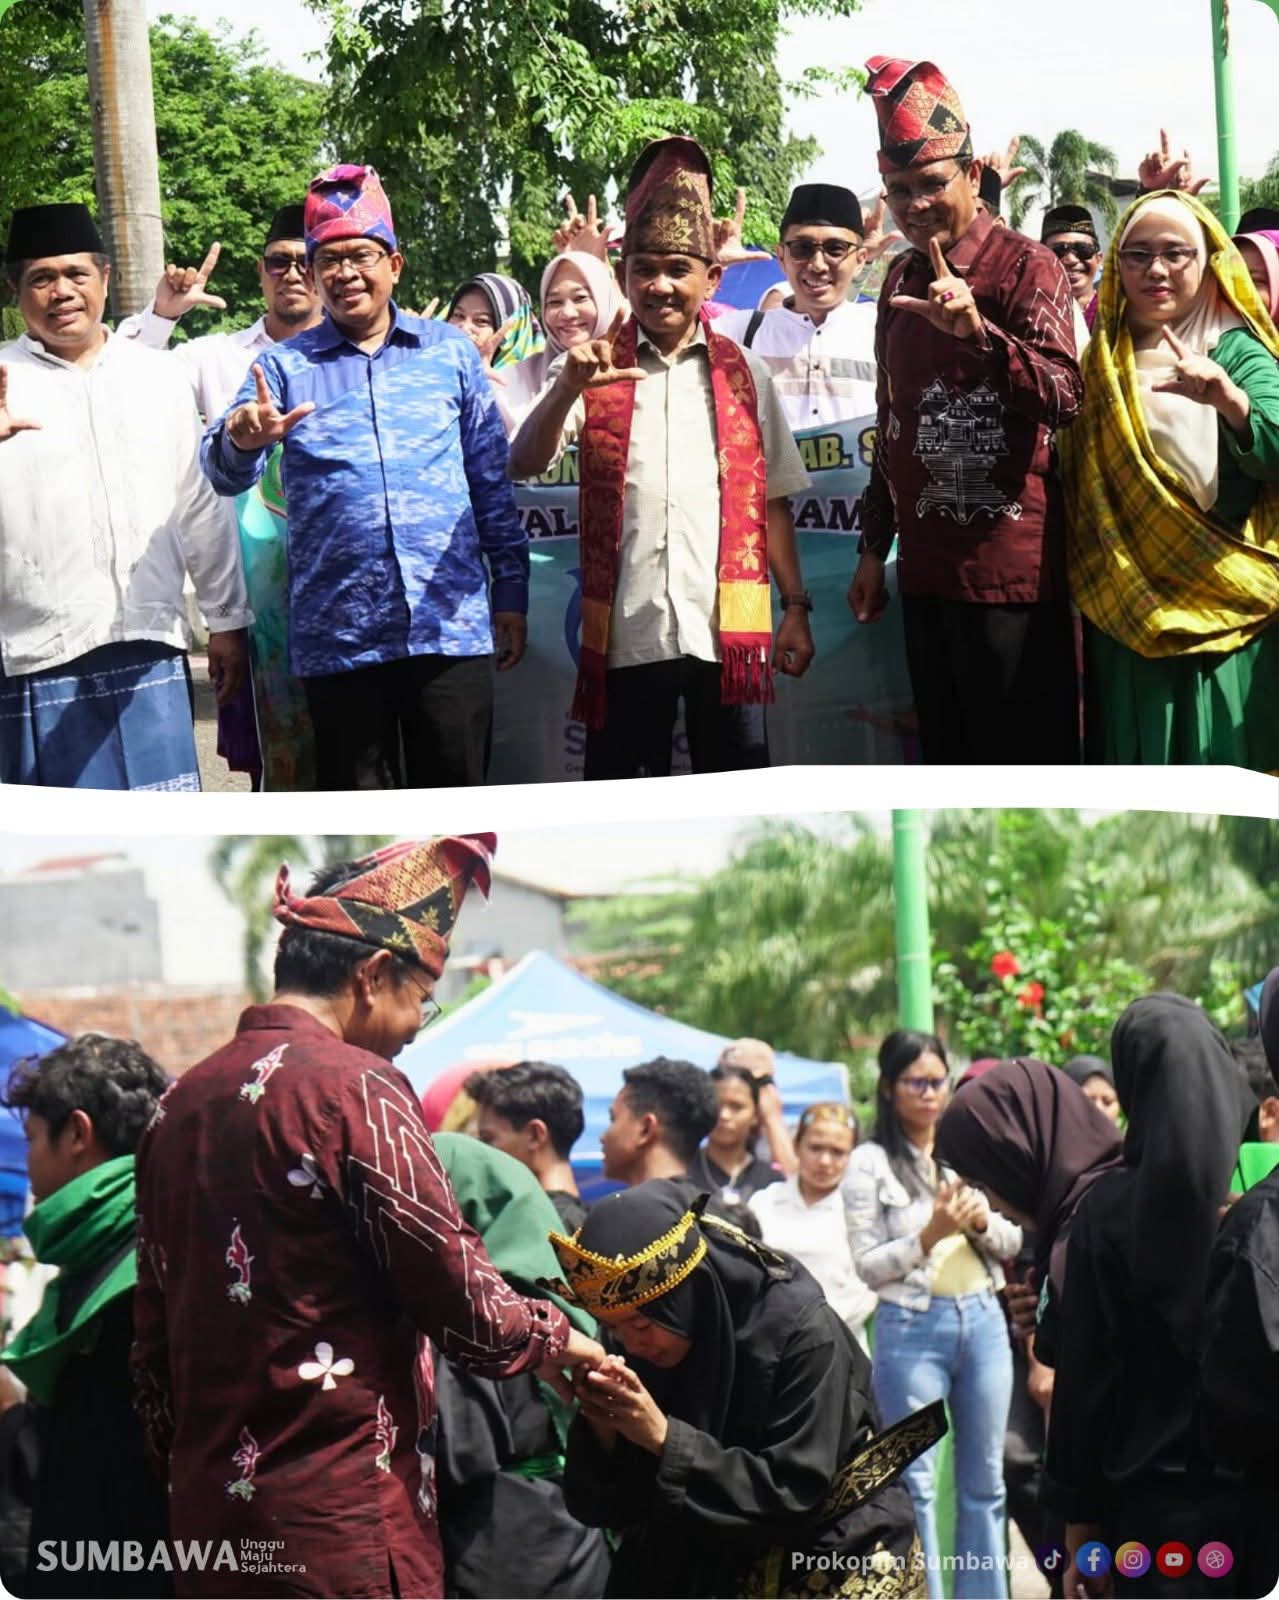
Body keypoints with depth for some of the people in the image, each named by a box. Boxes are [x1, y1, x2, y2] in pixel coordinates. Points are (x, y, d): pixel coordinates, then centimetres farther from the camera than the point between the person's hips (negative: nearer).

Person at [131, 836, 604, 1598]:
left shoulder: (181, 1102, 11)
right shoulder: (355, 1089, -11)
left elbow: (153, 1348, 15)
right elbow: (467, 1311, -10)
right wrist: (560, 1337, 8)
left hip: (208, 1514, 7)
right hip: (347, 1531, -7)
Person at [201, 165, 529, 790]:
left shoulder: (451, 352, 9)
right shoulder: (285, 365, 6)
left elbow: (493, 479, 13)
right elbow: (226, 475, -6)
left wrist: (511, 590, 8)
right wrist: (241, 439, -30)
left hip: (451, 627, 0)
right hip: (338, 637, 0)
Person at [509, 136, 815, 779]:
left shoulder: (743, 374, 11)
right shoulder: (596, 369, 6)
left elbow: (772, 502, 13)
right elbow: (525, 464, -7)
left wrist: (795, 607, 7)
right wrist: (568, 388, -24)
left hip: (727, 630, 1)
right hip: (625, 632, -1)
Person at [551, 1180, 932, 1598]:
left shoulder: (798, 1331, -22)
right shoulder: (638, 1345, -7)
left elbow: (794, 1492, -24)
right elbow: (614, 1505, -4)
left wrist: (666, 1438, -30)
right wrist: (602, 1432, -24)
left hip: (832, 1563, -5)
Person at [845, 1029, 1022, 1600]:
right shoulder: (871, 1164, -3)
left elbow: (1012, 1242, 13)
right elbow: (868, 1266, -6)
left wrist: (981, 1221, -7)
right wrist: (930, 1235, -17)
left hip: (983, 1320, 4)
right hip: (911, 1328, -4)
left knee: (984, 1478, 8)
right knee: (915, 1482, -2)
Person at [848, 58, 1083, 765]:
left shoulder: (1024, 267, -8)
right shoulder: (901, 278, 14)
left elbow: (1063, 401, -20)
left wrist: (978, 331, -34)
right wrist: (874, 548, 21)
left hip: (1009, 568, -7)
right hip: (926, 568, 7)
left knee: (1025, 766, -4)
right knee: (946, 763, 11)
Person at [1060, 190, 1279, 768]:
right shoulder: (1100, 359, 11)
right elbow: (1070, 476, 16)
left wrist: (1228, 399, -38)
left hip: (1225, 606, -4)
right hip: (1124, 608, 4)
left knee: (1223, 766, -3)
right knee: (1134, 756, 5)